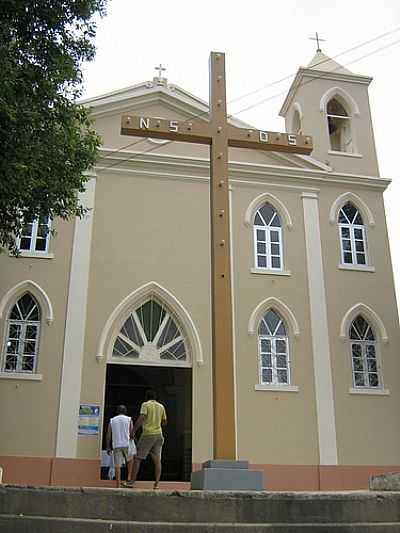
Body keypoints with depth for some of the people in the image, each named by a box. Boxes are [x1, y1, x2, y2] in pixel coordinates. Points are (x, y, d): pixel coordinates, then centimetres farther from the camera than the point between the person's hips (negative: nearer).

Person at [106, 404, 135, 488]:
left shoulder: (112, 421, 10)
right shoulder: (129, 420, 5)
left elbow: (108, 435, 6)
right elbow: (132, 434, -2)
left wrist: (108, 448, 11)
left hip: (116, 445, 1)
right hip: (127, 444, -1)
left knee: (117, 466, 4)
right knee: (130, 459, 26)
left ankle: (118, 485, -1)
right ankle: (129, 478, 14)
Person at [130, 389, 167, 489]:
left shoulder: (145, 404, -2)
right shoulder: (161, 406, 12)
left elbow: (141, 418, -16)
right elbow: (164, 423, 15)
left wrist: (133, 431, -13)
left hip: (147, 434, -4)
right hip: (158, 434, 5)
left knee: (137, 458, 2)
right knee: (157, 460, 1)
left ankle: (132, 482, 0)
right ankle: (156, 484, -5)